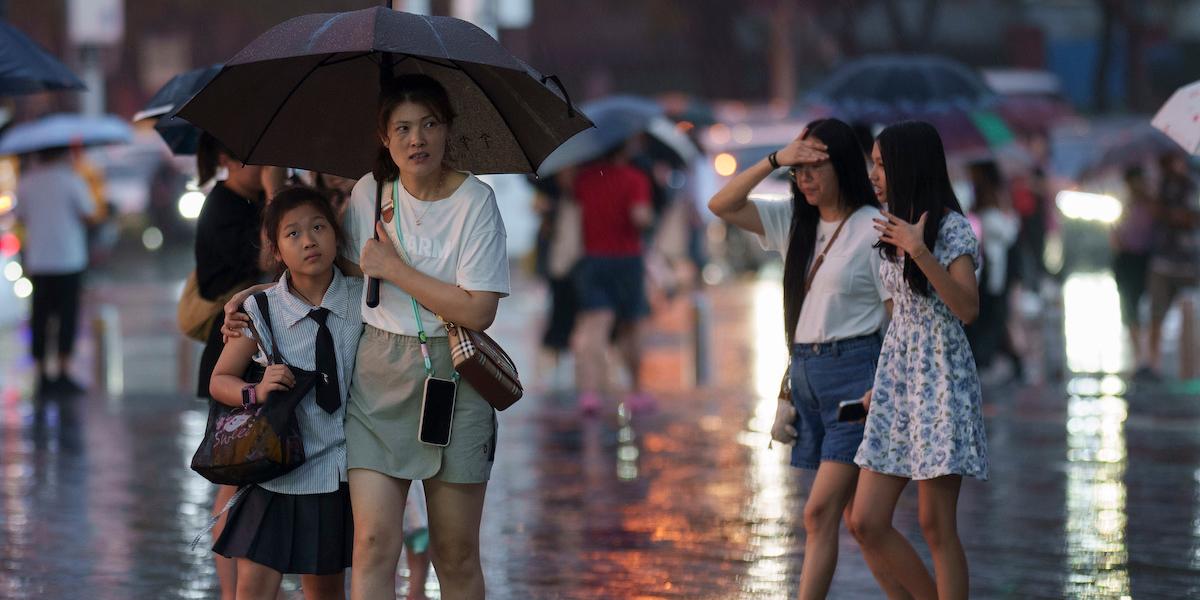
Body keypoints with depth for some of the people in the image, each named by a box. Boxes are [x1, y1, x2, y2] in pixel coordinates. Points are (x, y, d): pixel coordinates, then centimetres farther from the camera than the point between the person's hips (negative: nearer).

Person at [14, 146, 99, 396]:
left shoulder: (26, 184, 4)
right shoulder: (71, 180, -6)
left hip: (37, 261, 3)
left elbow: (21, 218, 11)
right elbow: (91, 216, -7)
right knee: (67, 316, 0)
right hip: (69, 260, -3)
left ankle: (42, 375, 3)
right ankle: (63, 373, -6)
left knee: (39, 318, 6)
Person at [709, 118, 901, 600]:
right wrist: (774, 161, -4)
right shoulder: (794, 220, 10)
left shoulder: (873, 229, -9)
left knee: (820, 513, -12)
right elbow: (721, 205, 6)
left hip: (853, 371, -7)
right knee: (858, 516, 11)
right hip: (805, 370, 7)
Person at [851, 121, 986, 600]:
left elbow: (967, 309, -21)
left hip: (940, 379, -8)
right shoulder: (897, 227, 13)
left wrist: (919, 251, -27)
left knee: (935, 525, -6)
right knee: (867, 523, 1)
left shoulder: (952, 228, -10)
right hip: (897, 379, 8)